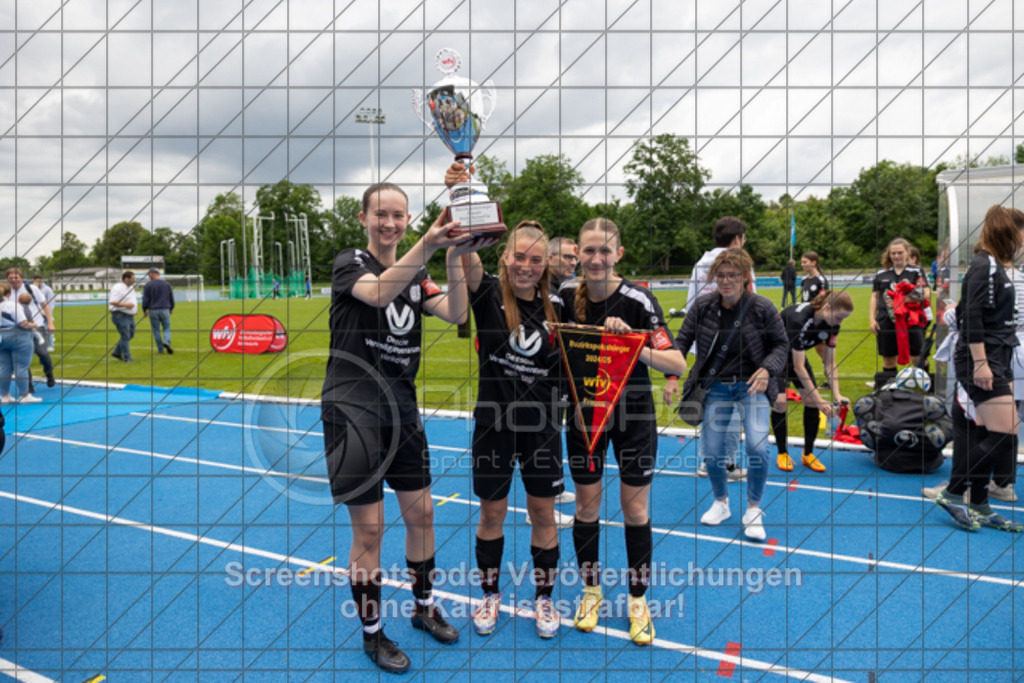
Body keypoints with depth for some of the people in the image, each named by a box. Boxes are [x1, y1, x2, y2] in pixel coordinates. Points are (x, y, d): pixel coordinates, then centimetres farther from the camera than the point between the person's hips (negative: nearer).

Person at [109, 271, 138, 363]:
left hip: (130, 315, 9)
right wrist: (126, 305, -25)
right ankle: (127, 358, 1)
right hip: (120, 315, -9)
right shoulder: (117, 288, -16)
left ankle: (117, 352, 27)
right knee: (125, 337, -7)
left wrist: (135, 307, 13)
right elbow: (112, 302, -24)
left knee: (130, 335, 14)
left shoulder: (131, 287, 13)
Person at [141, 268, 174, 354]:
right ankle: (167, 342, -20)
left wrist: (144, 311, 8)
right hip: (165, 310, 1)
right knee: (166, 329, 8)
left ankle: (160, 349, 9)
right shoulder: (167, 284, 3)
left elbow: (145, 299, -4)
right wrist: (171, 308, 21)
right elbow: (171, 298, 9)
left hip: (153, 310, -1)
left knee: (156, 330, 7)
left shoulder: (148, 285, -5)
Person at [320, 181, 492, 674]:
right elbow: (377, 293, -29)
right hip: (353, 408, -5)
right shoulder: (349, 263, -6)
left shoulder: (416, 275, 11)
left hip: (401, 409, 6)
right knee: (369, 528, 1)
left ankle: (424, 607, 35)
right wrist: (427, 246, -40)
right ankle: (372, 633, 20)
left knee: (421, 513, 13)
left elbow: (455, 313, -6)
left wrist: (454, 258, -20)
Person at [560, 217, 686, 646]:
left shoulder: (637, 300, -20)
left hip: (632, 410, -2)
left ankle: (638, 601, 22)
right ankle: (591, 591, 29)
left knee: (635, 509, 4)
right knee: (586, 504, 8)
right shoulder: (565, 295, -10)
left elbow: (677, 364, -25)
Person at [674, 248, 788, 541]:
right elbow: (682, 341, 0)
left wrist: (767, 369, -18)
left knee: (758, 446, -17)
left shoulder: (762, 308, -10)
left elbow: (781, 344, 1)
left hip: (752, 386, -2)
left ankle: (754, 510, 7)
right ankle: (720, 503, 31)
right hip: (716, 388, 2)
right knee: (711, 451, 1)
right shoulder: (702, 306, -6)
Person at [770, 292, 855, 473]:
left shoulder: (832, 325, -17)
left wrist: (836, 394, -21)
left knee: (811, 401, -5)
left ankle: (808, 454, 10)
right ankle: (782, 454, 1)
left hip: (795, 353, 7)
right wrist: (819, 400, -33)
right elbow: (799, 367, -34)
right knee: (779, 401, -19)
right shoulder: (799, 319, -38)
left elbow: (830, 364, -8)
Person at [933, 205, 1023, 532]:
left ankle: (978, 506, 14)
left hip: (996, 360, 10)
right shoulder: (984, 265, -12)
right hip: (982, 360, -9)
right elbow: (972, 316, -19)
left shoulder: (995, 267, 16)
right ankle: (953, 493, -3)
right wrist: (980, 362, -23)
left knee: (986, 435, 9)